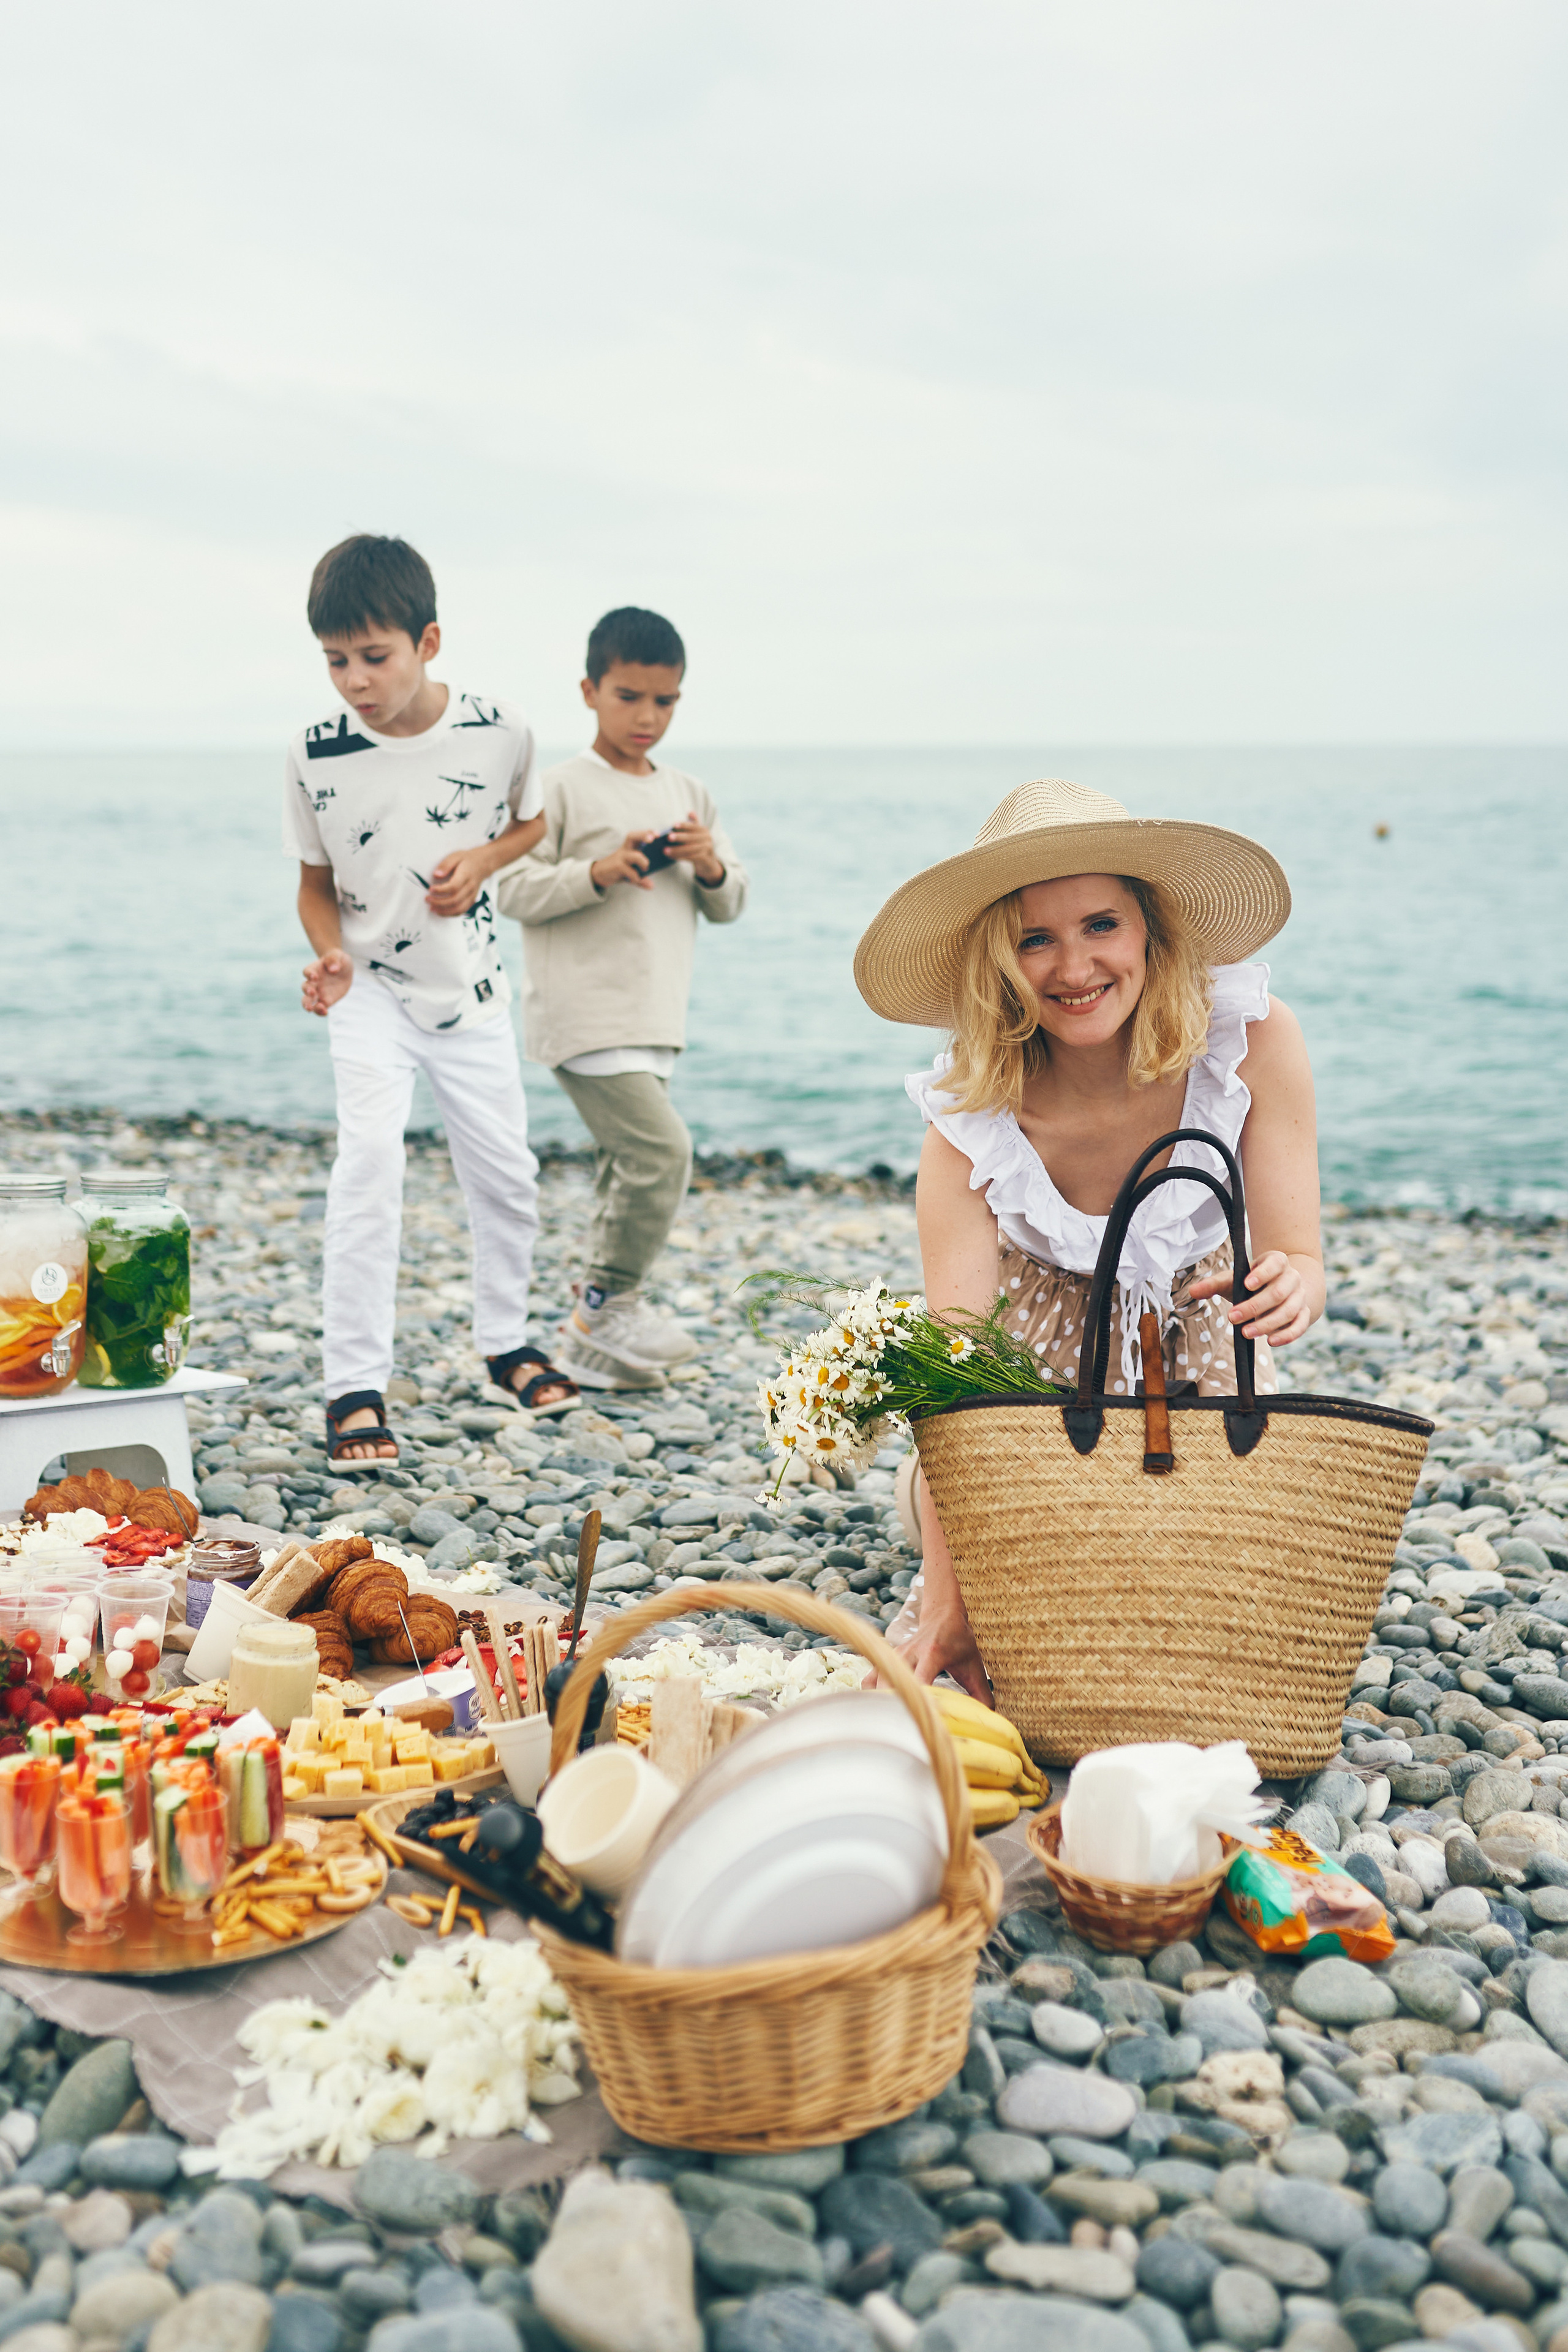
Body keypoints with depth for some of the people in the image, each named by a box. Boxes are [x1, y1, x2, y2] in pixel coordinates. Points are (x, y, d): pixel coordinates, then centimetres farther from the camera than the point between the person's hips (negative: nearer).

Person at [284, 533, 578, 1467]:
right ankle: (355, 1386, -12)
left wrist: (483, 862, -14)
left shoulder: (499, 731, -13)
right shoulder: (315, 755, -14)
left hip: (472, 988, 2)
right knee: (371, 1156, -20)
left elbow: (533, 823, 6)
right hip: (371, 993, -2)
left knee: (507, 1171, 10)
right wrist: (331, 958, -21)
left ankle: (506, 1339, 35)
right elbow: (317, 883, -1)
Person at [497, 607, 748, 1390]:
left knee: (629, 1167, 11)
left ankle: (593, 1338, 21)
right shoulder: (562, 788, -5)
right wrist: (598, 872, -22)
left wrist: (713, 868, -6)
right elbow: (514, 891, -10)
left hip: (653, 1021, 7)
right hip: (584, 1015, -7)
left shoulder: (687, 795, 14)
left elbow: (730, 906, 15)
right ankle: (606, 1306, -2)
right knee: (660, 1150, -18)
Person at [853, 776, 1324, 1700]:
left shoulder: (1255, 1044, -28)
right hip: (1039, 1342, -1)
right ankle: (926, 1491, 24)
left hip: (1199, 1324, 2)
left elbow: (1301, 1262, -24)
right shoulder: (970, 1122, -30)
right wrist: (950, 1599, -43)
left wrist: (1292, 1289, -51)